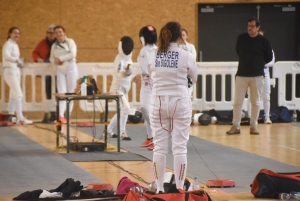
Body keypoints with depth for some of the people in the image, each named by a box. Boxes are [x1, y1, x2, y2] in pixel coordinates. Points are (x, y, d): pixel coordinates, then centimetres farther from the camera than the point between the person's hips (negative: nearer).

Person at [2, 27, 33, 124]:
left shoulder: (15, 45, 17)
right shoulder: (8, 44, -10)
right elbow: (6, 56, -26)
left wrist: (20, 61, 0)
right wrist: (17, 60, -34)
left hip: (16, 71, 10)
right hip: (10, 71, -10)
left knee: (13, 95, 11)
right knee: (18, 94, -16)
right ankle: (20, 118, -19)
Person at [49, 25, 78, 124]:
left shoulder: (70, 41, 0)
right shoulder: (54, 45, 14)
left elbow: (72, 54, -13)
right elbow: (51, 58, 14)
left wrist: (60, 58, -12)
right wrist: (55, 61, -9)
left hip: (71, 68, -3)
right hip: (60, 69, 3)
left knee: (70, 93, -1)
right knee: (62, 92, -9)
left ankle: (68, 115, 4)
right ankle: (61, 115, -21)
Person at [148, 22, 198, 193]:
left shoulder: (154, 55, -2)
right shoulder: (186, 56, -8)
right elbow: (196, 79, 8)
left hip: (159, 102, 2)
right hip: (180, 102, -2)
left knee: (160, 147, 7)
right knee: (180, 147, 2)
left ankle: (160, 189, 8)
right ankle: (180, 189, 2)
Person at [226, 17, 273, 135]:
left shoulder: (263, 41, -5)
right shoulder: (241, 38, 0)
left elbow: (269, 58, 6)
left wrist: (258, 63, 6)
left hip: (257, 76, -1)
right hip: (241, 75, 1)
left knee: (255, 102, 5)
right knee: (237, 101, 0)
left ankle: (253, 126, 14)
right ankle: (235, 126, 6)